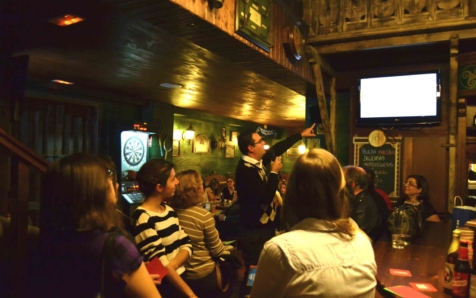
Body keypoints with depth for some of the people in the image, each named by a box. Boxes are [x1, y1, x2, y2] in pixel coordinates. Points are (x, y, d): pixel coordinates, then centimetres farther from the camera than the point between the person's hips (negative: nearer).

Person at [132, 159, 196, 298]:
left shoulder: (169, 210, 5)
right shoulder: (143, 218, -19)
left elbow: (186, 245, 2)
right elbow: (161, 265, -21)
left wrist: (172, 265, -17)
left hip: (180, 278, 7)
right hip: (163, 286, -7)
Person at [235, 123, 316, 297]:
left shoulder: (257, 162, 3)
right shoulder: (246, 169, -23)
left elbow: (277, 149, 17)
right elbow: (265, 197, -27)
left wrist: (301, 135, 21)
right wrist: (274, 172, -15)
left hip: (263, 227, 9)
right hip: (255, 231, -9)